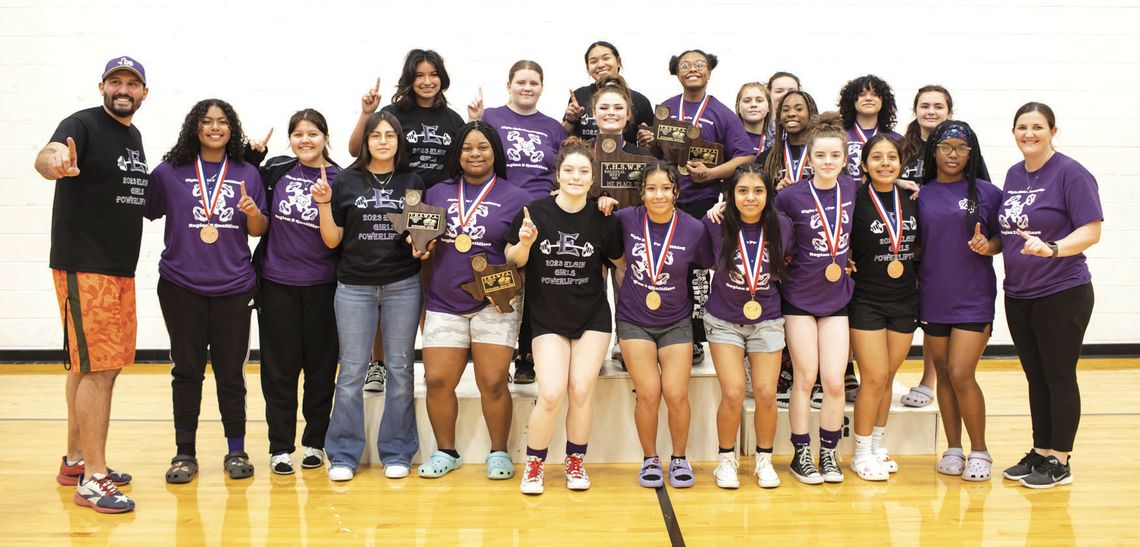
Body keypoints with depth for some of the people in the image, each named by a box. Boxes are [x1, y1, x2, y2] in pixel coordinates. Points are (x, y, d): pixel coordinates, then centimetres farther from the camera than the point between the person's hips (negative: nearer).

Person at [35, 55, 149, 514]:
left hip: (122, 270, 8)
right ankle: (93, 479, -5)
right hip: (83, 268, -8)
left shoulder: (134, 137, 14)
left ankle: (76, 461, 26)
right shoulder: (83, 125, -9)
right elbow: (45, 157, -31)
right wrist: (57, 163, -53)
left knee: (95, 367, 14)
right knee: (96, 368, -10)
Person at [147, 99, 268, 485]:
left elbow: (260, 230, 8)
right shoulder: (169, 173, 2)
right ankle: (185, 453, 16)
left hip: (234, 287, 1)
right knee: (187, 370, 7)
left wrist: (253, 213, -10)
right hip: (181, 286, 0)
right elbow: (143, 213, 4)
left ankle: (236, 451, 17)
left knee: (230, 371, 6)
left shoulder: (247, 173, 6)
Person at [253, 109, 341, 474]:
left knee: (320, 365, 8)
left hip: (321, 285, -1)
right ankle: (280, 447, 14)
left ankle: (315, 442, 21)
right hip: (276, 282, 1)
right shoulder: (275, 170, 4)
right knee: (279, 368, 5)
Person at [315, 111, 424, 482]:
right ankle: (343, 455, 11)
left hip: (403, 287, 1)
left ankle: (396, 452, 15)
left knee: (400, 369, 5)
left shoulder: (413, 182, 6)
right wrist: (324, 203, -9)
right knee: (351, 371, 2)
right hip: (354, 287, 0)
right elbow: (332, 240, 4)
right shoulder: (346, 181, 4)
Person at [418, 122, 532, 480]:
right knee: (437, 381, 0)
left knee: (493, 383, -4)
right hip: (444, 304, 3)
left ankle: (499, 453, 15)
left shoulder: (514, 197, 3)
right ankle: (446, 452, 18)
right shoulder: (437, 194, 11)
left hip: (495, 305, -3)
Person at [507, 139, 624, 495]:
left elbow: (619, 262, 8)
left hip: (593, 318, 1)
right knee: (551, 394, -12)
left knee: (581, 391, -1)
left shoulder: (602, 218, -3)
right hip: (548, 319, -1)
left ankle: (576, 462, 21)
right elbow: (513, 260, 1)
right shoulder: (535, 212, -7)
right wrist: (525, 243, -19)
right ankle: (534, 464, 11)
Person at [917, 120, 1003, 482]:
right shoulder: (919, 194, 6)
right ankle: (953, 449, 22)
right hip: (933, 298, 3)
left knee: (961, 374, -9)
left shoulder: (987, 193, 0)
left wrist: (988, 246, -14)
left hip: (974, 298, -3)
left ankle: (979, 451, 8)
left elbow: (1002, 239, 5)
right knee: (944, 374, 9)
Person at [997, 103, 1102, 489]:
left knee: (1059, 378, 2)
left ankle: (1059, 462, 13)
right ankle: (1040, 453, 25)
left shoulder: (1070, 173, -11)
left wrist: (1052, 248, -32)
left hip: (1062, 294, -7)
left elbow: (1091, 231, -16)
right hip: (1018, 294, 7)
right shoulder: (1014, 174, 11)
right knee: (1035, 377, 14)